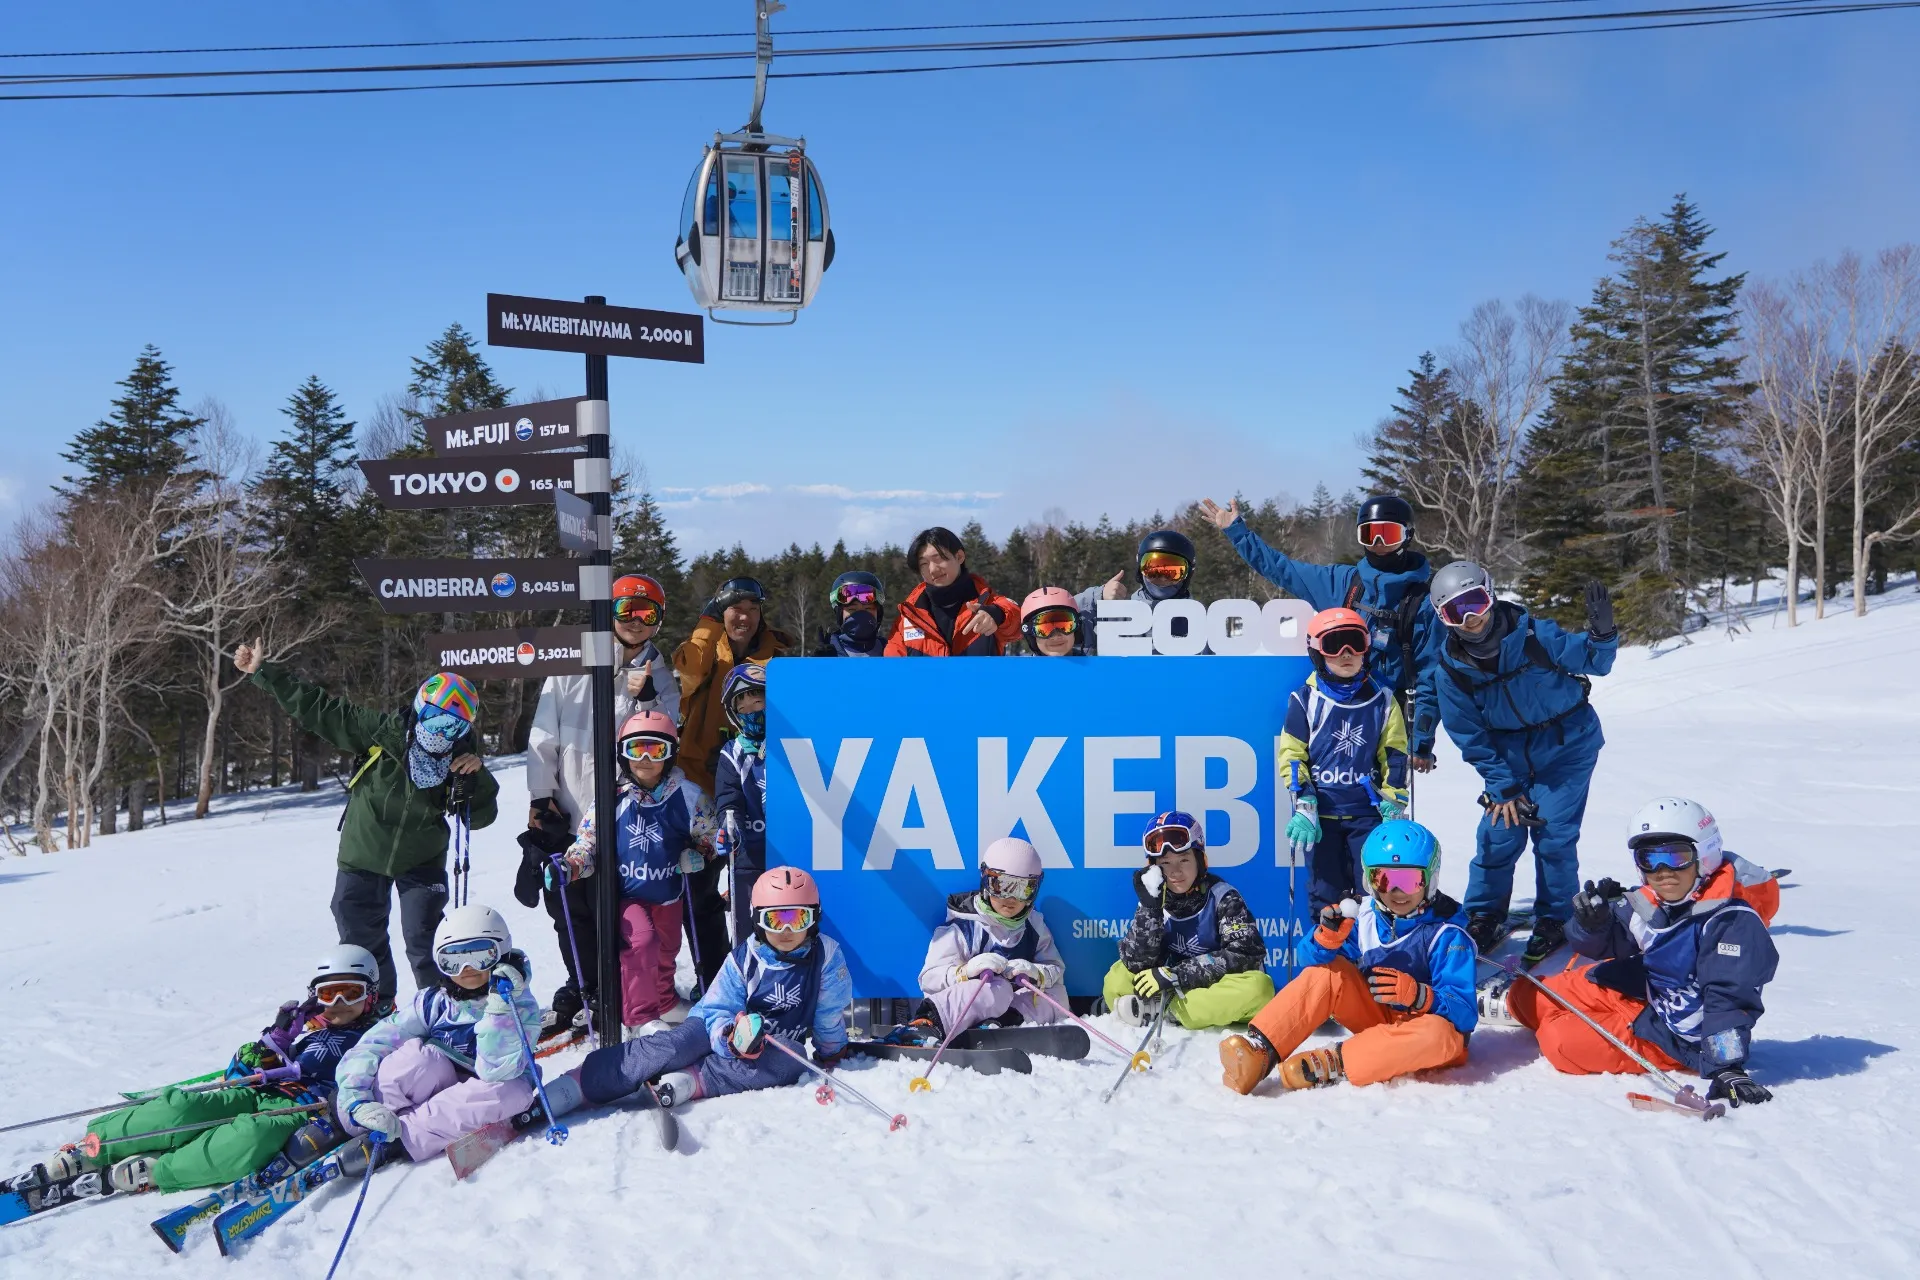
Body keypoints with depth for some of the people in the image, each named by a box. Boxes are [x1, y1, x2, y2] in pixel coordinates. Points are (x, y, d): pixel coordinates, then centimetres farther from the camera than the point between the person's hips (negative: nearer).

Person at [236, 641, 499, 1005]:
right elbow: (318, 708, -16)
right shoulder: (382, 731, -21)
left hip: (422, 861, -1)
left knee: (425, 941, -6)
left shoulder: (462, 762, -15)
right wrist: (264, 672, -18)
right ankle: (376, 1007, 33)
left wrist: (478, 778, -27)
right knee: (361, 940, 11)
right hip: (364, 855, 1)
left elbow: (480, 818, -9)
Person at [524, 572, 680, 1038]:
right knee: (570, 907, 9)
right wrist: (540, 797, -2)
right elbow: (544, 735, 3)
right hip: (567, 812, 1)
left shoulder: (661, 678, 5)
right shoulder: (571, 668, 2)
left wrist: (644, 697, -18)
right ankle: (581, 985, 27)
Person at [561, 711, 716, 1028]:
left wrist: (694, 857, -15)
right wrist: (570, 866, -22)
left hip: (668, 894, 3)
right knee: (642, 942, -25)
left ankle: (664, 1000, 50)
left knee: (666, 952, 19)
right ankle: (640, 1016, -7)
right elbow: (589, 839, -5)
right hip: (626, 892, -3)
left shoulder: (687, 796, -10)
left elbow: (709, 837, 4)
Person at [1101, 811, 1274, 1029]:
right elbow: (1137, 964, -13)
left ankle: (1160, 1008, -25)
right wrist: (1149, 905, -25)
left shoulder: (1222, 896, -11)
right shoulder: (1154, 900, -3)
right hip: (1174, 992, 2)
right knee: (1117, 979, -14)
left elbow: (1245, 954, -22)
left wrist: (1173, 974, -24)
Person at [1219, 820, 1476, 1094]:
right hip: (1377, 1019, 4)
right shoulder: (1365, 919, -3)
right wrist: (1327, 938, -26)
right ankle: (1259, 1051, -29)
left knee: (1437, 1033, -39)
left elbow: (1464, 1014, -19)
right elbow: (1313, 958, -4)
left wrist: (1418, 995, -37)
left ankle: (1333, 1064, -35)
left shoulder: (1446, 935, -15)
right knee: (1328, 969, -16)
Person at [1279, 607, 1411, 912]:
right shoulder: (1305, 701, -1)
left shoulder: (1383, 702, 4)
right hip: (1321, 814, -1)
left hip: (1368, 813, 1)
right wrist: (1303, 806, -9)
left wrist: (1393, 808, -2)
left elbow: (1395, 759, 5)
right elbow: (1292, 756, -1)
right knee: (1327, 890, 5)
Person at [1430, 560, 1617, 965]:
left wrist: (1602, 634, -37)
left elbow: (1593, 661, -15)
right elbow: (1470, 737, -5)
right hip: (1511, 755, 2)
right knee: (1498, 833, -2)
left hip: (1567, 745, -2)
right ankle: (1484, 918, 18)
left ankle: (1552, 922, 14)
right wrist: (1502, 788, -6)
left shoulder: (1534, 634, -23)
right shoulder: (1451, 669, -14)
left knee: (1553, 836, -6)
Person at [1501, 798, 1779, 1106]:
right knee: (1528, 996, 6)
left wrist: (1727, 1068, -37)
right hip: (1636, 991, 7)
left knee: (1563, 1041, -19)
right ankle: (1511, 1003, 41)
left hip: (1675, 1035, -7)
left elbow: (1730, 998, -30)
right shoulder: (1647, 904, -8)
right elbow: (1600, 945, -3)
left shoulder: (1732, 920, -27)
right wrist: (1592, 924, -27)